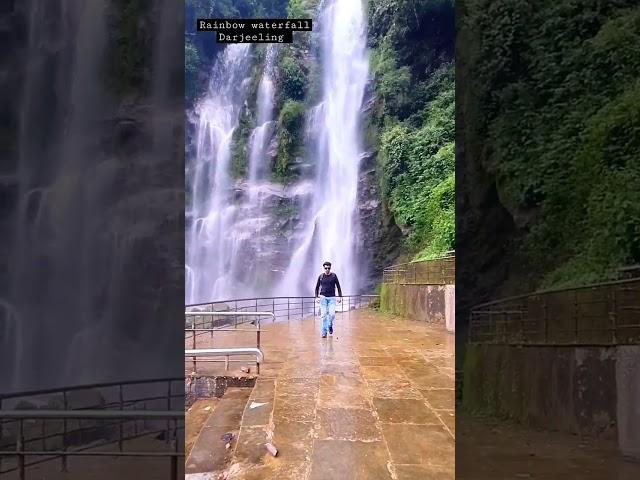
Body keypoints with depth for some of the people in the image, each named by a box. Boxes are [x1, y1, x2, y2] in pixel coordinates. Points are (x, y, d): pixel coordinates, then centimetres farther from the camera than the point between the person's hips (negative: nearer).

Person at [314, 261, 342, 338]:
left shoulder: (334, 276, 1)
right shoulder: (321, 276, 3)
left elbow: (338, 287, 6)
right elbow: (317, 287, 10)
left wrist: (340, 296, -1)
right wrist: (316, 297, 0)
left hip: (332, 298, 0)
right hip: (323, 297, 0)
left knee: (332, 314, -13)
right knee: (324, 315, -3)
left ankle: (330, 326, 17)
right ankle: (324, 332, 4)